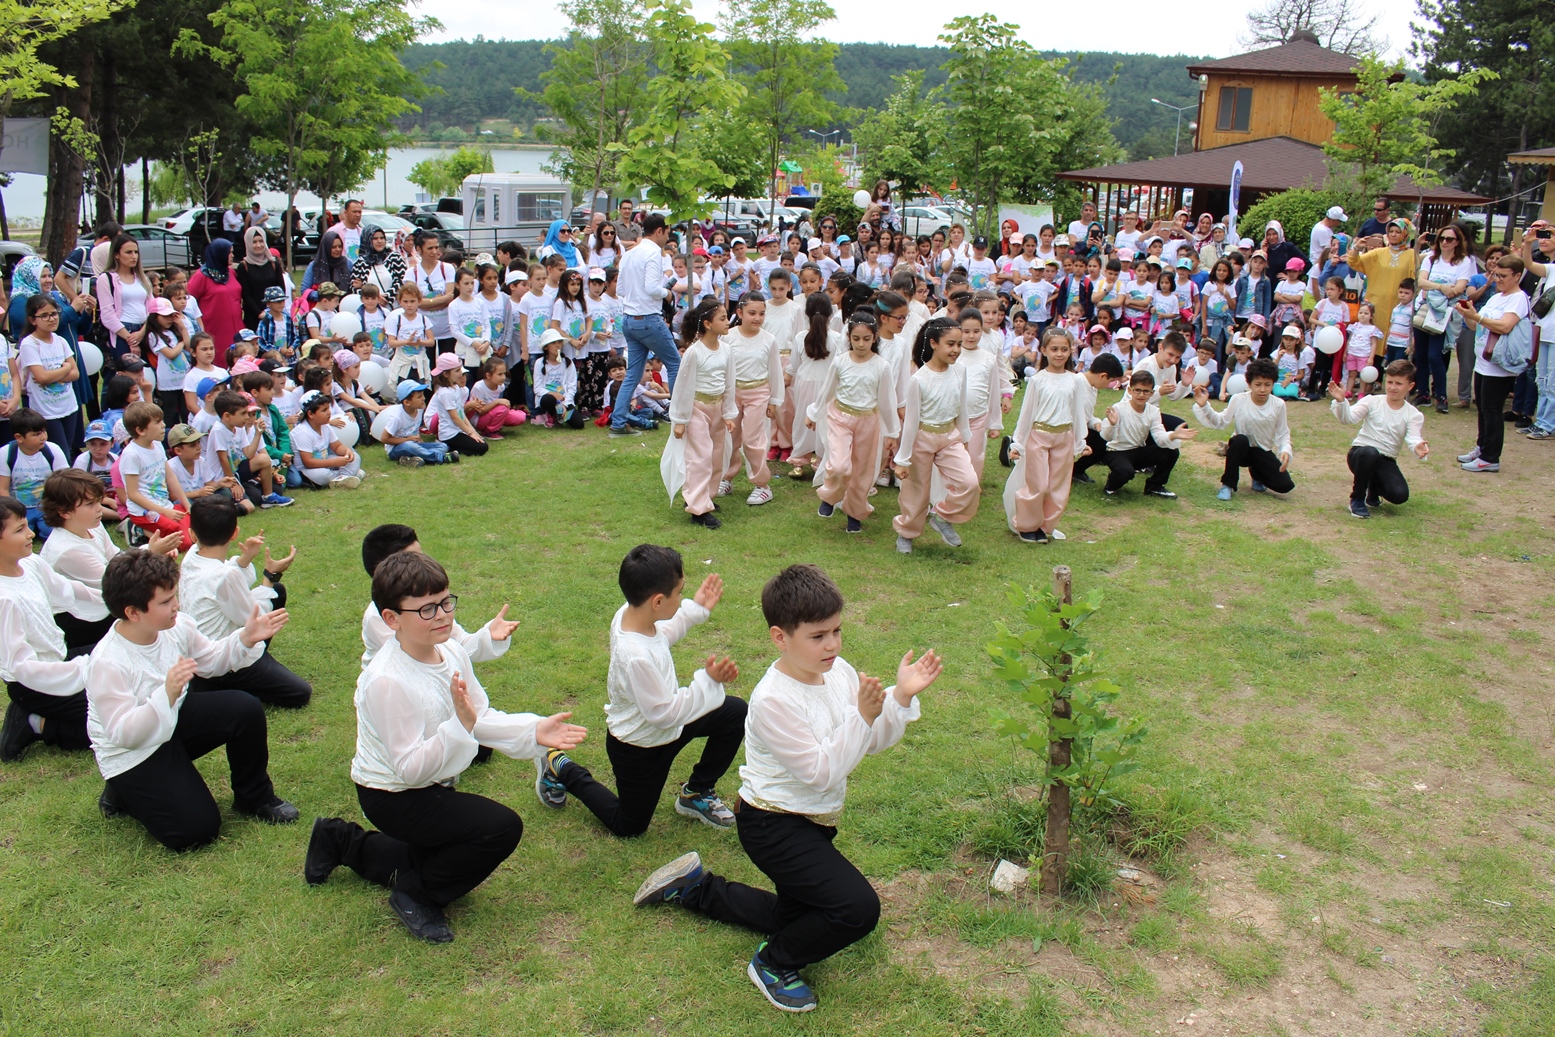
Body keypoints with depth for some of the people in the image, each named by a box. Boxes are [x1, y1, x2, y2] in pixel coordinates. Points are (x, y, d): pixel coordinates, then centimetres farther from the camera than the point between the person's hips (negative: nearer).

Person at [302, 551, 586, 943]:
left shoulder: (452, 651, -11)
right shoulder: (386, 681, -32)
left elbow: (483, 718, -3)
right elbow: (410, 769, -30)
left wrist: (533, 730, -18)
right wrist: (460, 724, -42)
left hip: (431, 787, 8)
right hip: (394, 798, -8)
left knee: (442, 860, 28)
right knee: (502, 827, -23)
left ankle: (342, 841, 38)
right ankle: (416, 895, -2)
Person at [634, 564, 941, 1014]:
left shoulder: (837, 671, -5)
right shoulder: (773, 700, -27)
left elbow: (874, 741, -3)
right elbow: (822, 771, -27)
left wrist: (902, 697, -17)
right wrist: (862, 716, -35)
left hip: (812, 821, 9)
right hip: (773, 826, -9)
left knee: (796, 917, 25)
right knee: (858, 908, -23)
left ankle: (695, 887, 38)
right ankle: (774, 963, 3)